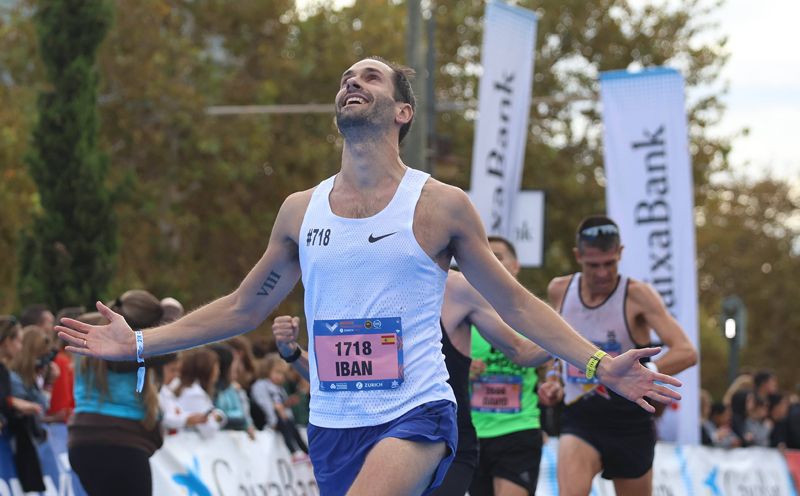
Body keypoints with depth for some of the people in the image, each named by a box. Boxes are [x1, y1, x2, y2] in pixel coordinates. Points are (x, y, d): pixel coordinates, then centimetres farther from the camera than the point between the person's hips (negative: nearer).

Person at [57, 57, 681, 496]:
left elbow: (516, 304, 5)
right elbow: (243, 308, 19)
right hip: (332, 425, 4)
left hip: (415, 415, -4)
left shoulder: (441, 206, 0)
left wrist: (600, 363, -6)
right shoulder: (300, 211, 10)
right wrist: (137, 344, 15)